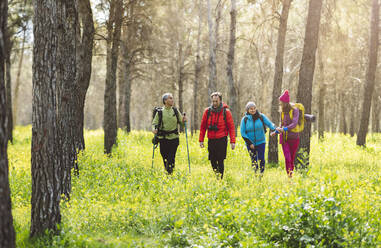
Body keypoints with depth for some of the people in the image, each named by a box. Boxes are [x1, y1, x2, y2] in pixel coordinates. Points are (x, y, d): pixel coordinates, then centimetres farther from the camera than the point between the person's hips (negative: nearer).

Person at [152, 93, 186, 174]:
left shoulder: (176, 111, 7)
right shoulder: (160, 112, 1)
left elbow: (181, 122, 12)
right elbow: (154, 123, 2)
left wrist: (183, 120, -10)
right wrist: (154, 129, -18)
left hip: (174, 138, 1)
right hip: (163, 138, -1)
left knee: (171, 157, -7)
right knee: (165, 157, 3)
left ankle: (170, 172, 1)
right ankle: (167, 170, 23)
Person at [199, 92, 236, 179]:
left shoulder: (226, 112, -2)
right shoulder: (207, 111, 4)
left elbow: (231, 127, -1)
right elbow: (203, 127, 10)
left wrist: (232, 141, -7)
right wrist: (201, 140, 6)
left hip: (222, 140, -3)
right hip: (211, 140, 3)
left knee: (220, 161, -6)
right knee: (213, 161, 7)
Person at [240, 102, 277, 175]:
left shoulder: (261, 116, -3)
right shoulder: (244, 119, -4)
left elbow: (269, 124, -9)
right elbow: (243, 133, -3)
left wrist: (275, 128, -31)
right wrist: (249, 143, -8)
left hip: (261, 142, 0)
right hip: (250, 144, 0)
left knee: (261, 159, -5)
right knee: (253, 161, 5)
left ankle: (262, 174, 11)